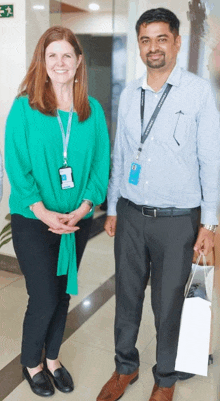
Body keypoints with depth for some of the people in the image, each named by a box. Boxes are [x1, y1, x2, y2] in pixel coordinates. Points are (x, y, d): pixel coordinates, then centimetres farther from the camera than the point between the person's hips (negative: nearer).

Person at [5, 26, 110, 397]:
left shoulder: (93, 110, 2)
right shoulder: (24, 107, -6)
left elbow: (101, 163, 1)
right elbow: (16, 165, -9)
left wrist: (82, 209, -12)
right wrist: (43, 212, -18)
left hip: (77, 223, 3)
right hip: (33, 222, -3)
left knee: (63, 294, 15)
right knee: (44, 299, 2)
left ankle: (52, 358, 40)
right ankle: (30, 363, 31)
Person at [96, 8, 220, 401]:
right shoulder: (129, 94, 7)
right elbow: (120, 155, 12)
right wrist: (112, 209, 12)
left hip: (177, 219, -3)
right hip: (130, 215, 4)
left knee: (168, 305, 10)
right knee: (126, 296, 15)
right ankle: (125, 367, 38)